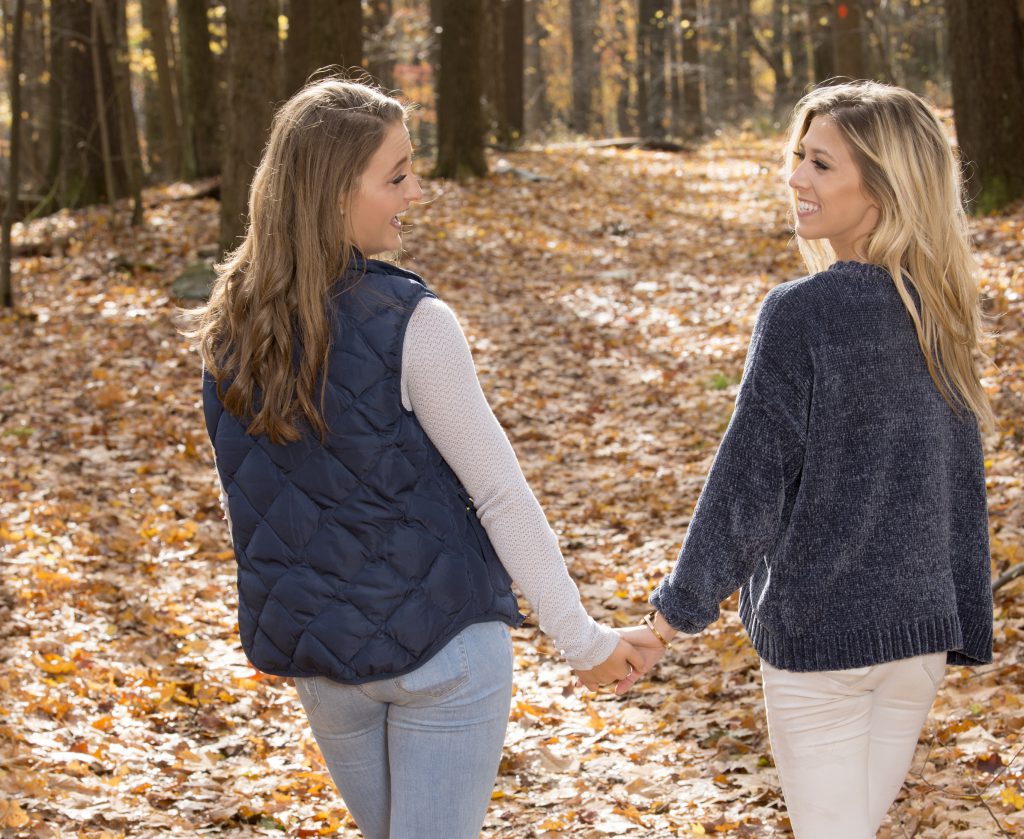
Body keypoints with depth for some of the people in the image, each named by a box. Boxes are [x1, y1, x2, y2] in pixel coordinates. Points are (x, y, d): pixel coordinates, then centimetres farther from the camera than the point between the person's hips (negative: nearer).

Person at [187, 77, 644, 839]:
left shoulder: (231, 329, -2)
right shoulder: (409, 325, -20)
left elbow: (259, 491, 7)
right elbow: (499, 493, -16)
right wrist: (583, 639, -8)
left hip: (312, 650, 6)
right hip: (440, 644, -6)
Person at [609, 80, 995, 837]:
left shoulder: (801, 313, -17)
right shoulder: (941, 315, 1)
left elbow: (749, 481, -16)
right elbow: (963, 486, 7)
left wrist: (672, 617, -9)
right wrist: (967, 629, 16)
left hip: (816, 631, -6)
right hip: (919, 631, 6)